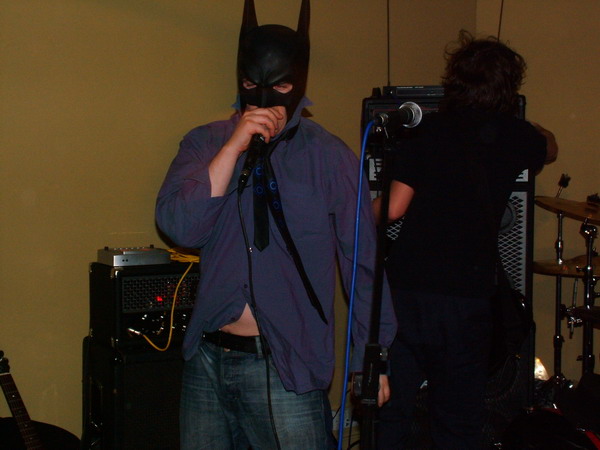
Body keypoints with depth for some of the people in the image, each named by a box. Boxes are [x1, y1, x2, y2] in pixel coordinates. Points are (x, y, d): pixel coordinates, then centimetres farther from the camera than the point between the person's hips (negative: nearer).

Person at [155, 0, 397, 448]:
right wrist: (235, 147, -16)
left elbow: (363, 266, -1)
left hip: (286, 366, -3)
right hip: (207, 359, 3)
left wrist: (371, 361, 2)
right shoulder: (205, 144, 4)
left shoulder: (330, 158, -4)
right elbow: (179, 226, -11)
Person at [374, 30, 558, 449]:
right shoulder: (514, 137, 3)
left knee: (391, 412, 11)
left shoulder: (426, 130, -2)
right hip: (468, 297, 1)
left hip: (406, 290, -1)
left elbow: (394, 207, -8)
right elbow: (549, 148, 27)